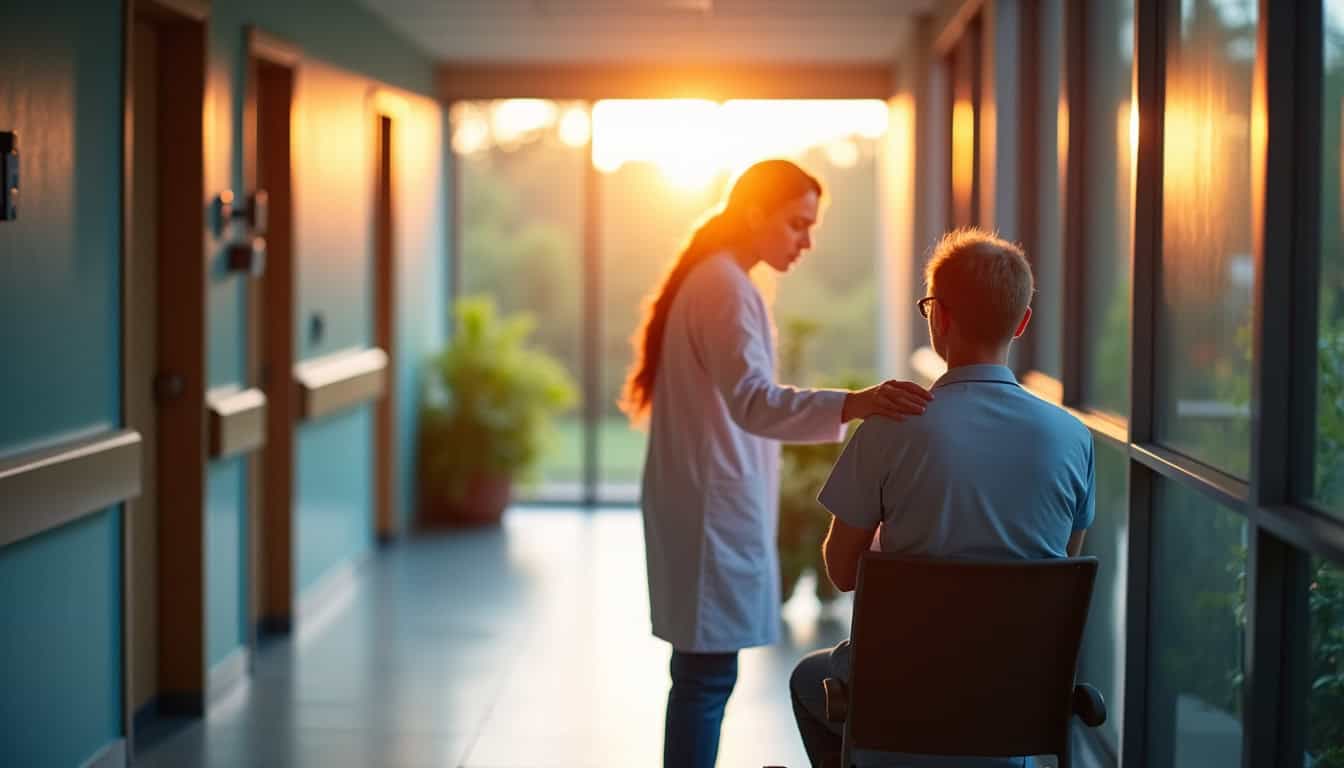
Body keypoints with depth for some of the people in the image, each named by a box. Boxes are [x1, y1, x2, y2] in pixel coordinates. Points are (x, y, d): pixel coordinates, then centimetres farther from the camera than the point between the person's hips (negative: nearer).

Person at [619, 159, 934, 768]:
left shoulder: (706, 279, 16)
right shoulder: (726, 288, -17)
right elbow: (752, 402, -32)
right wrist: (850, 405, -46)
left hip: (704, 498, 10)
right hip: (714, 505, -10)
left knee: (702, 668, 14)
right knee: (708, 672, -8)